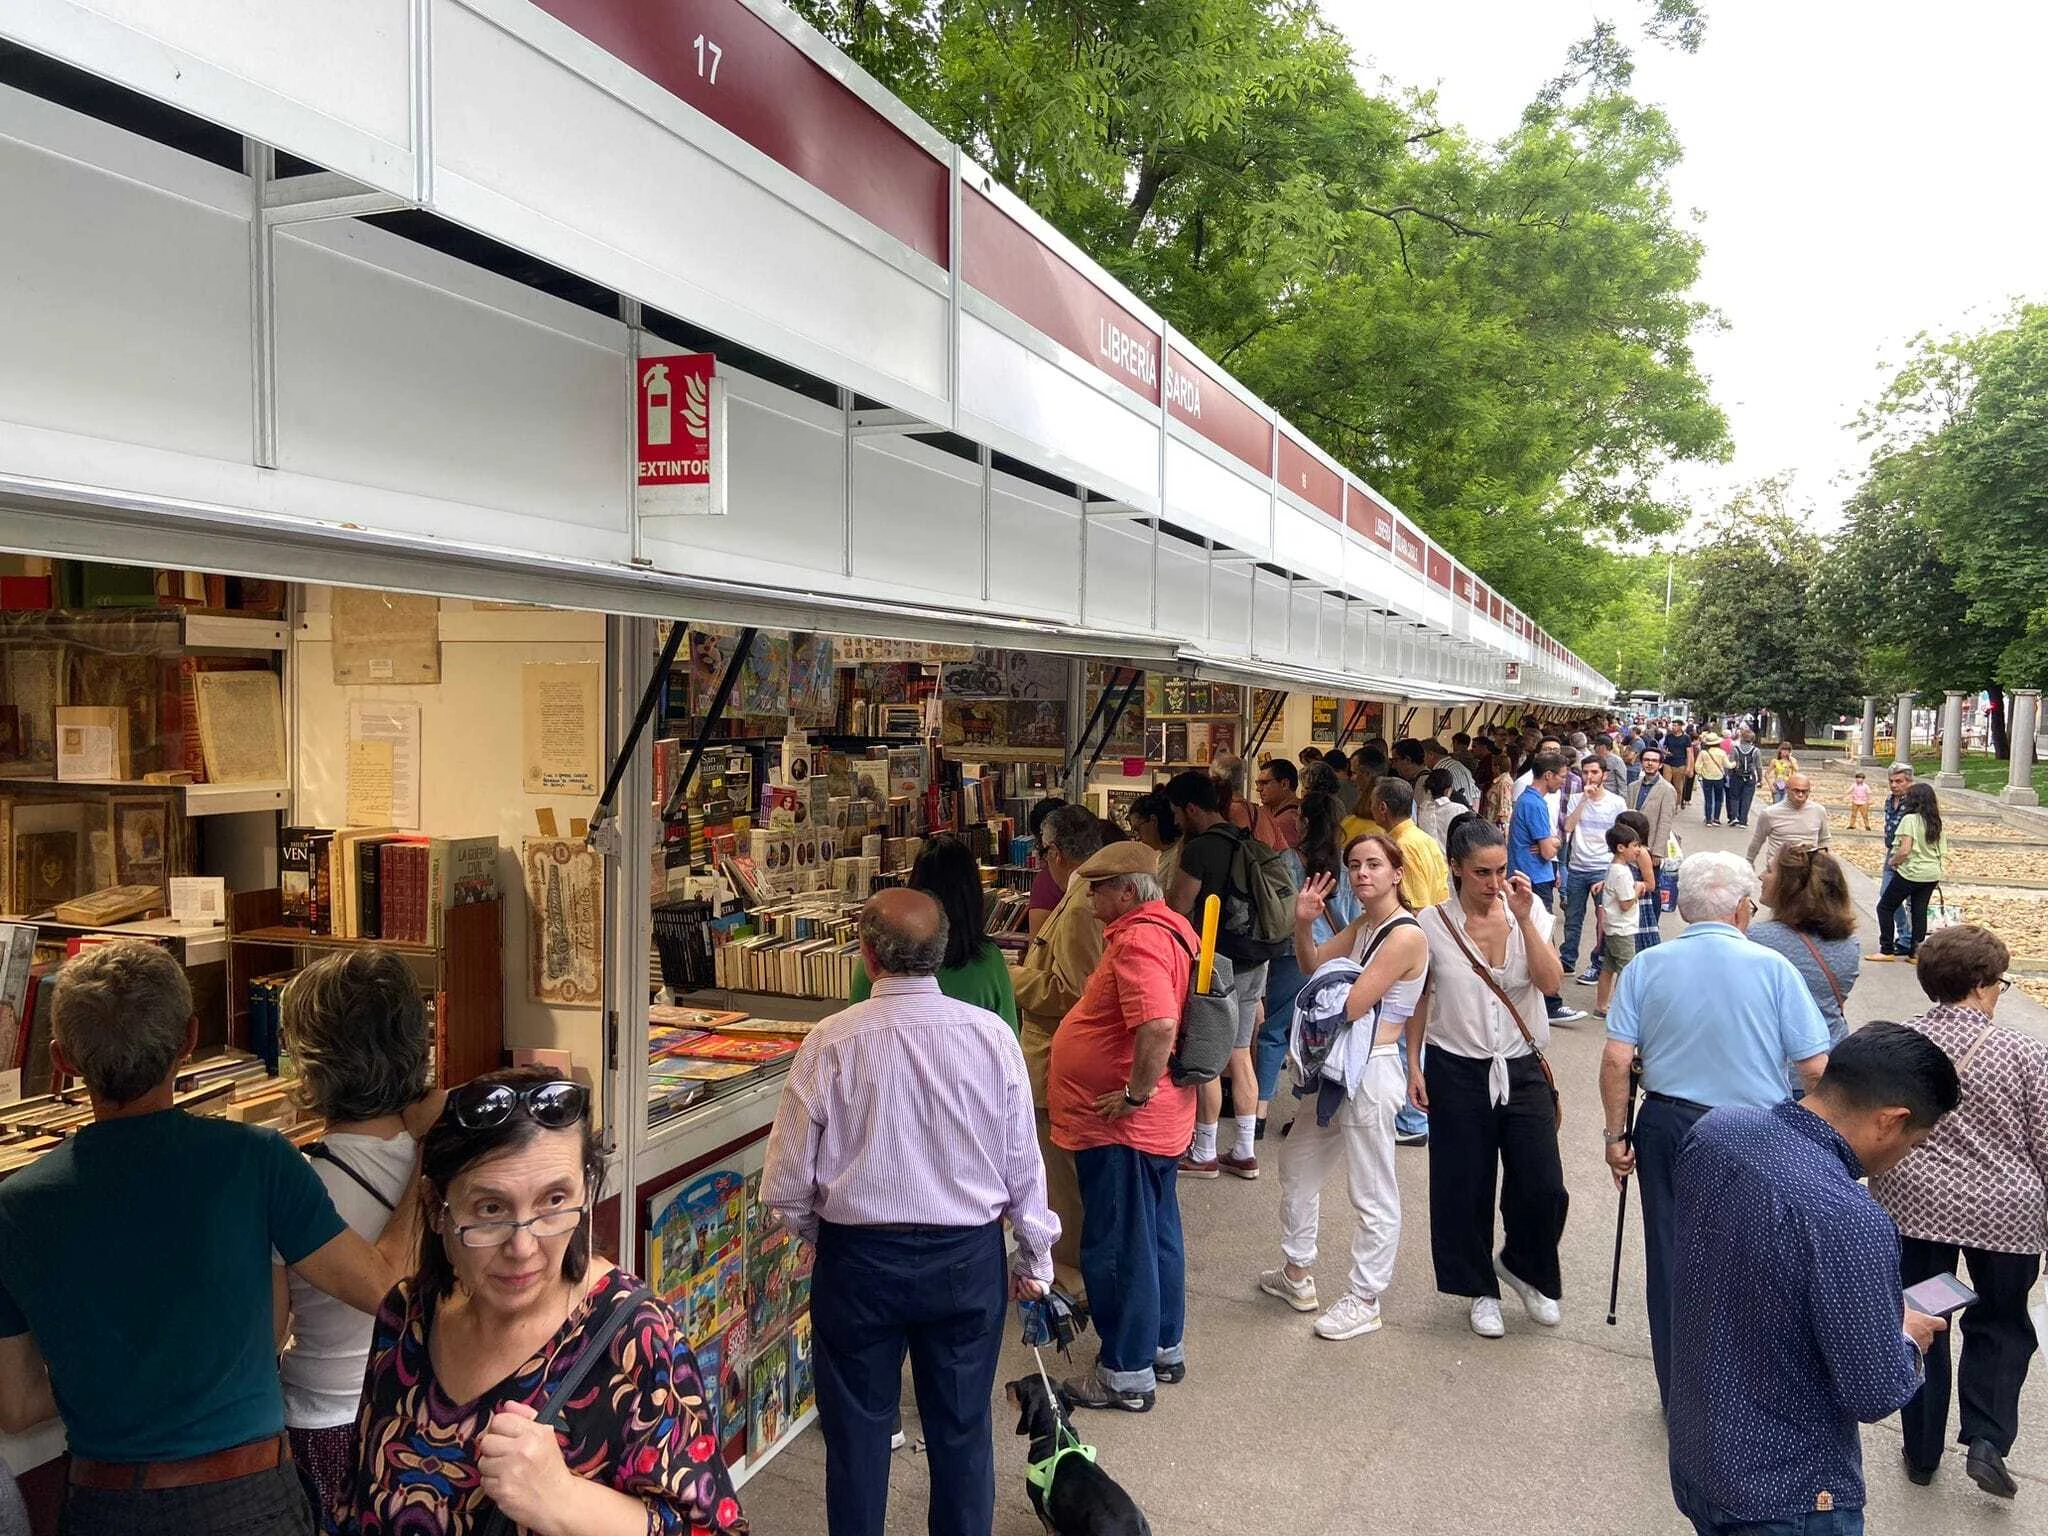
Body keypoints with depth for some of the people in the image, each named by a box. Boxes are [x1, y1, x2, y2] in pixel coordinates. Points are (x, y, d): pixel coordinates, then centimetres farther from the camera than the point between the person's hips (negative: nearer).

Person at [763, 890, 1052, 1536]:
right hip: (969, 1258, 2)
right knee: (963, 1428, 18)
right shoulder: (991, 1034, -11)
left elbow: (787, 1183, -8)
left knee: (859, 1428, 16)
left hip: (859, 1258, -1)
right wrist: (1035, 1256, 11)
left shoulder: (832, 1042, -15)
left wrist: (819, 1232, 13)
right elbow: (1022, 1160, -3)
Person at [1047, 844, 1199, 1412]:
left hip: (1122, 1126, -10)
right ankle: (1164, 1348, 35)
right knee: (1156, 1234, 21)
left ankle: (1127, 1374, 14)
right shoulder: (1171, 928, 8)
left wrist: (1136, 1093, -25)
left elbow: (1159, 1025, -37)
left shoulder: (1138, 940, -23)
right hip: (1158, 1123, 10)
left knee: (1115, 1248, 2)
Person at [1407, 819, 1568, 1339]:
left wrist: (1524, 919, -21)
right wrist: (1414, 1065, 1)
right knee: (1464, 1189, 8)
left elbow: (1551, 982, -14)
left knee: (1544, 1188, 0)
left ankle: (1523, 1266, 31)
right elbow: (1418, 1000, 3)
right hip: (1457, 1071, -1)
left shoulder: (1527, 912, -2)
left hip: (1521, 1070, 1)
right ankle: (1480, 1289, 31)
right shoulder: (1433, 924, -6)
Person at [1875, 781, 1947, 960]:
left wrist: (1892, 862, -5)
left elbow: (1904, 850, -21)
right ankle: (1916, 952, 11)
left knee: (1885, 907, 6)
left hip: (1910, 873, -7)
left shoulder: (1910, 819, -15)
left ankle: (1887, 950, 6)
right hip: (1932, 875, 7)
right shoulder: (1936, 822, 7)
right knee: (1920, 911, 11)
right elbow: (1942, 853, 8)